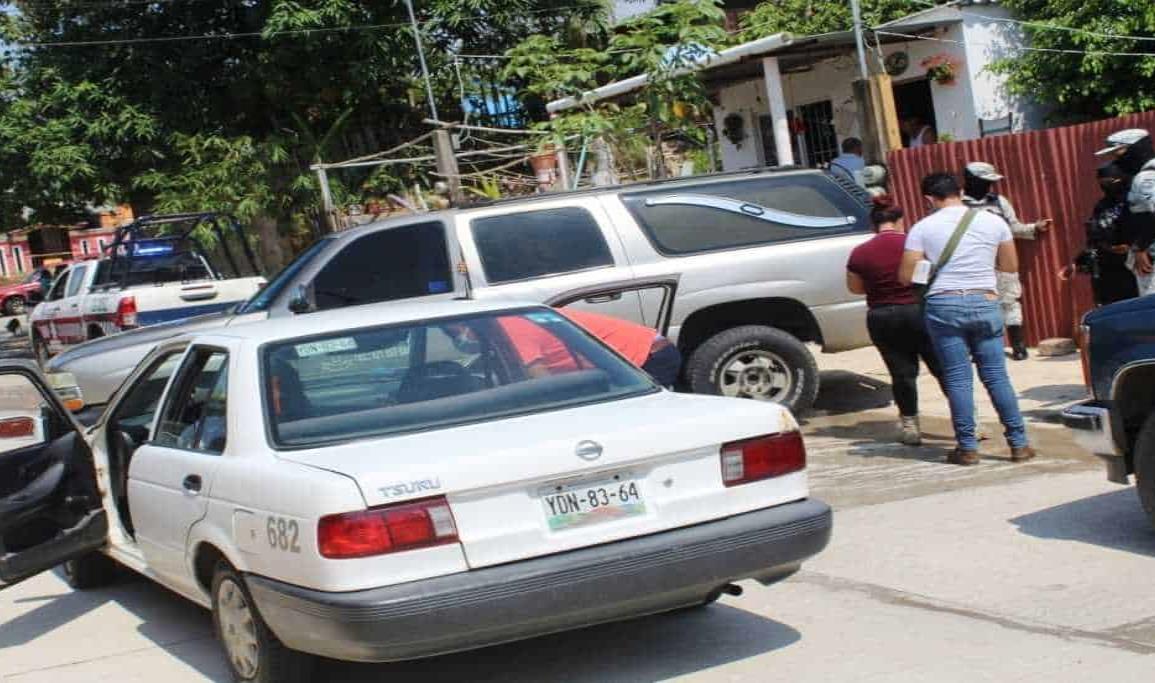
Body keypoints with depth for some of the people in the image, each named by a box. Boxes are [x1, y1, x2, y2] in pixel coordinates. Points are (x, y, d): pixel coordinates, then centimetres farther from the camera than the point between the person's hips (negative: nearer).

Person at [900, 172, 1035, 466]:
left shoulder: (923, 228, -1)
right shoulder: (993, 222, 5)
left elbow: (906, 276, -3)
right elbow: (1010, 266, 12)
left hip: (944, 306, -2)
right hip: (985, 303, 2)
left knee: (957, 379, 2)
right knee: (996, 376, 7)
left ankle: (967, 447, 4)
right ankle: (1019, 443, 9)